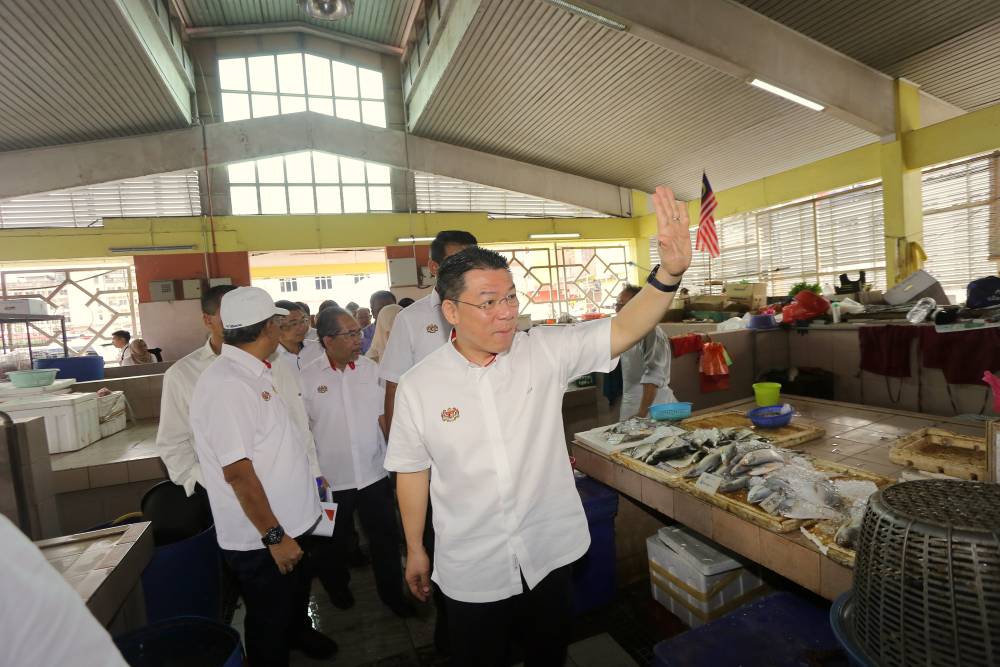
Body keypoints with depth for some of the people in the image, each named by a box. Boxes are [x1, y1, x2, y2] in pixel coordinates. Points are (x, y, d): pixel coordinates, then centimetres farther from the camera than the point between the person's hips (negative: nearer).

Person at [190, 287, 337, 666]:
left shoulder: (253, 373, 2)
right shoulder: (226, 384, -27)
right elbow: (237, 471, -27)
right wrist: (273, 535, -21)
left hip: (292, 522, 9)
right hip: (262, 539, -9)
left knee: (296, 596, 32)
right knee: (269, 624, 15)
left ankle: (298, 634, 56)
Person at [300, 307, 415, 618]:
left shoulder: (371, 369, -3)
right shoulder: (308, 378, -9)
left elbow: (384, 416, 4)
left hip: (374, 473, 1)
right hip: (332, 478, -1)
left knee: (385, 537, 12)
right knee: (336, 541, 21)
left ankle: (392, 592, 34)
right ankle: (337, 587, 48)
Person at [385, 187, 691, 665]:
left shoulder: (545, 352, -13)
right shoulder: (418, 385, -14)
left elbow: (624, 330, -22)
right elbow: (412, 472, -4)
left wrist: (670, 273, -39)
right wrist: (415, 550, 5)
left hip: (549, 553, 2)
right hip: (471, 569, -1)